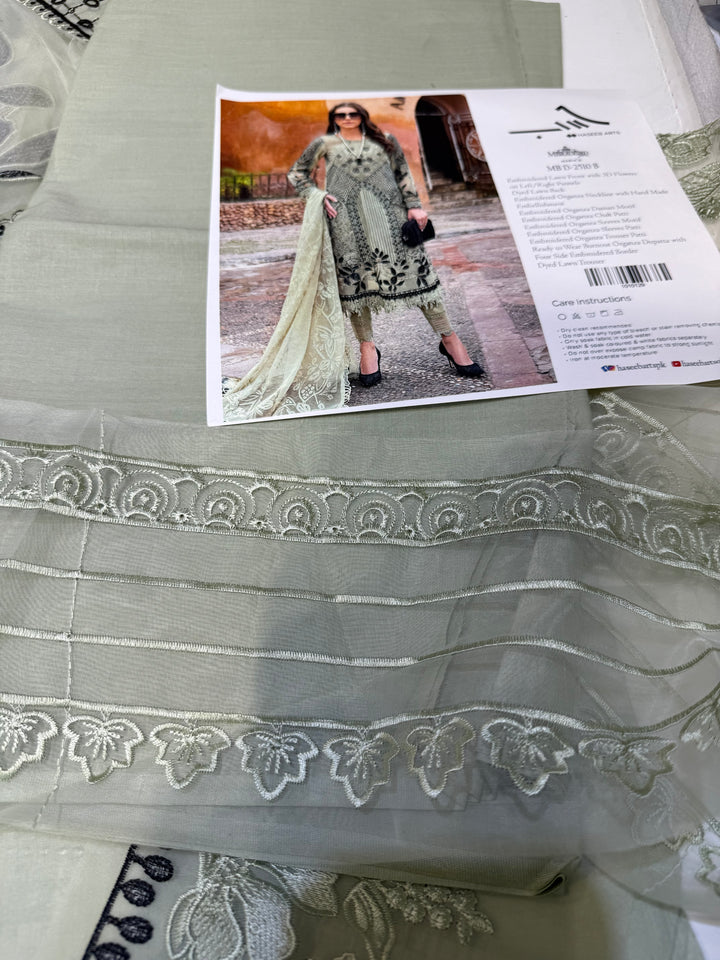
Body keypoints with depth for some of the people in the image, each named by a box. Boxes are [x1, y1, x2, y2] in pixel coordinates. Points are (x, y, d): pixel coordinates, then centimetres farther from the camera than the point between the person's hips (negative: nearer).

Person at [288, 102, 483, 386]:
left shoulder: (384, 140, 19)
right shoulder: (325, 144, 15)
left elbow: (403, 174, 15)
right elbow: (297, 173, 18)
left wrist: (414, 205, 1)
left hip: (388, 211, 0)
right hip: (346, 216, 0)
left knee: (413, 266, -7)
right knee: (354, 275, -5)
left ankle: (448, 338, -4)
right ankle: (367, 346, 2)